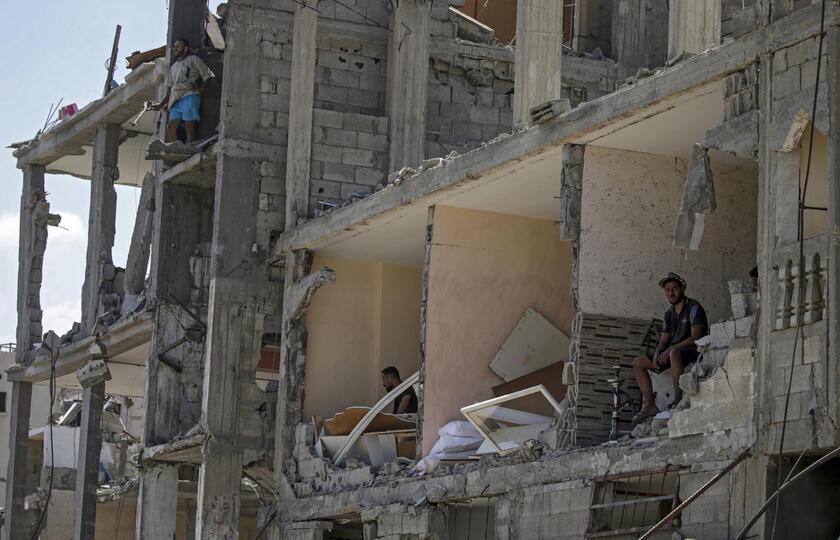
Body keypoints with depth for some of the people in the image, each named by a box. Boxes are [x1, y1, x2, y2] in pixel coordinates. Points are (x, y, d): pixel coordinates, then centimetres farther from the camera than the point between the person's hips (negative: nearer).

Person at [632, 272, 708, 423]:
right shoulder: (669, 314, 16)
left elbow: (696, 337, -18)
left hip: (694, 351, -9)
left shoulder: (693, 307, -7)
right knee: (638, 363, 1)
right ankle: (650, 406, -9)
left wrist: (669, 350, -21)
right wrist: (657, 355, -8)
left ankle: (678, 398, -44)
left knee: (674, 353, -42)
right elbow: (663, 341, 16)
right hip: (672, 352, 9)